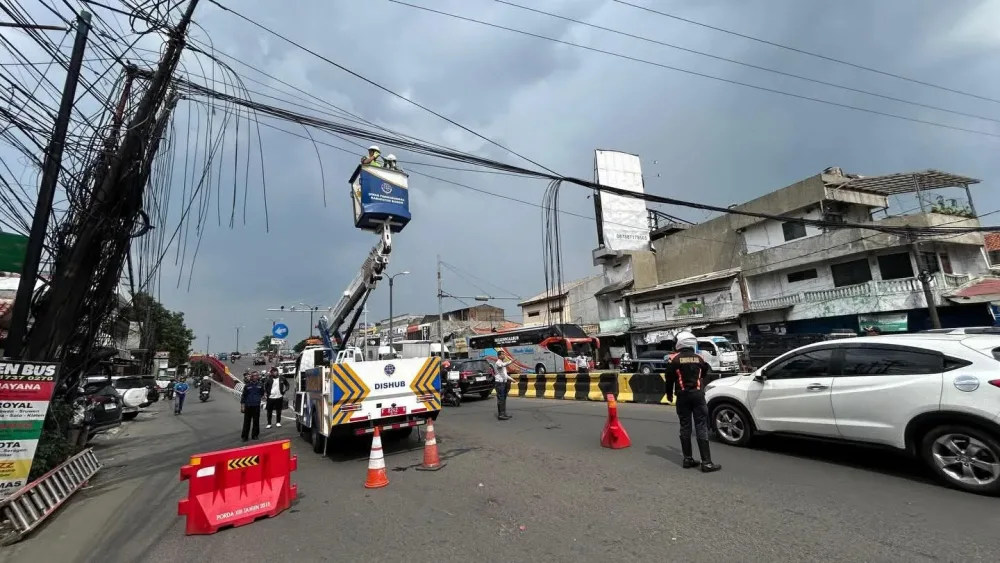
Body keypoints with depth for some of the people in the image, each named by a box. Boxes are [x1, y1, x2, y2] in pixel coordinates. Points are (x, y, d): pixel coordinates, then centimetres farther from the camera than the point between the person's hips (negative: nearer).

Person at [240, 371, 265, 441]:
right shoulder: (247, 385, -2)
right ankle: (244, 436, 12)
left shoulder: (260, 385, 1)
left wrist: (262, 396, 2)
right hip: (248, 406, -1)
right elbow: (243, 396, 0)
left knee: (256, 421, 8)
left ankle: (255, 435, 19)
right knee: (247, 421, 2)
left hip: (257, 406, 1)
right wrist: (242, 406, -2)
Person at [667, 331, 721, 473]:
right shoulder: (699, 358, 4)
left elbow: (669, 378, -1)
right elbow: (704, 374, 15)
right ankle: (706, 462, -3)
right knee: (701, 428, -1)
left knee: (685, 427, 8)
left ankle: (688, 459, 12)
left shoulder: (675, 359, -3)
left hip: (683, 396, 0)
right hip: (697, 395, 0)